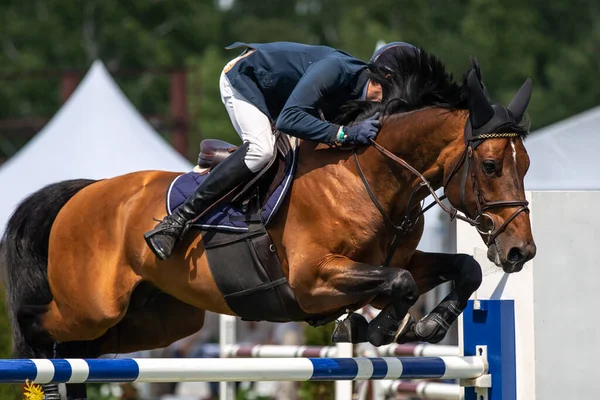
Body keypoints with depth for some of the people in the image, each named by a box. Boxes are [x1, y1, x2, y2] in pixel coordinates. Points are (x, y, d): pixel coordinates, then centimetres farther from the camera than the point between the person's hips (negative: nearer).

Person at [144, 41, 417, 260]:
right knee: (261, 149, -29)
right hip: (243, 78, -9)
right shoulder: (335, 70, -37)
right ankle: (177, 220, -30)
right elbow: (288, 119, -47)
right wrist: (346, 134, -53)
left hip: (278, 93, 9)